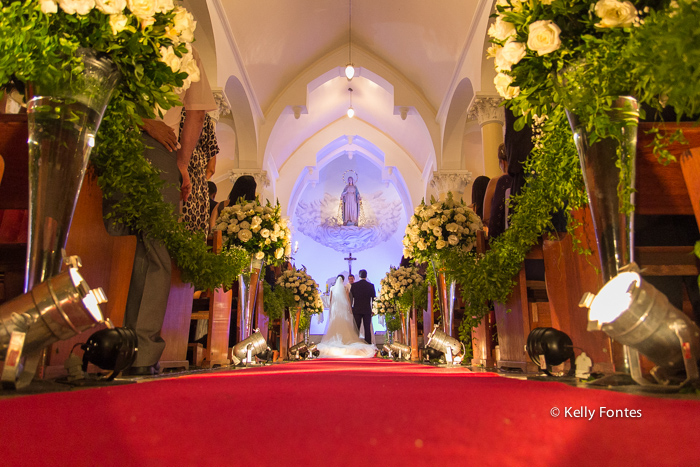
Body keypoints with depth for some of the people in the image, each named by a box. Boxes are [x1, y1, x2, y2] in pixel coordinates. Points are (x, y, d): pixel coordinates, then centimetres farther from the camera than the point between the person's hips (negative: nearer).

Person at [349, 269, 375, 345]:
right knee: (367, 328, 3)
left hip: (356, 310, 0)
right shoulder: (371, 285, -2)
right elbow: (374, 298, 1)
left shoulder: (354, 285, -1)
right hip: (367, 310, 0)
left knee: (356, 329, 5)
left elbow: (351, 298, 3)